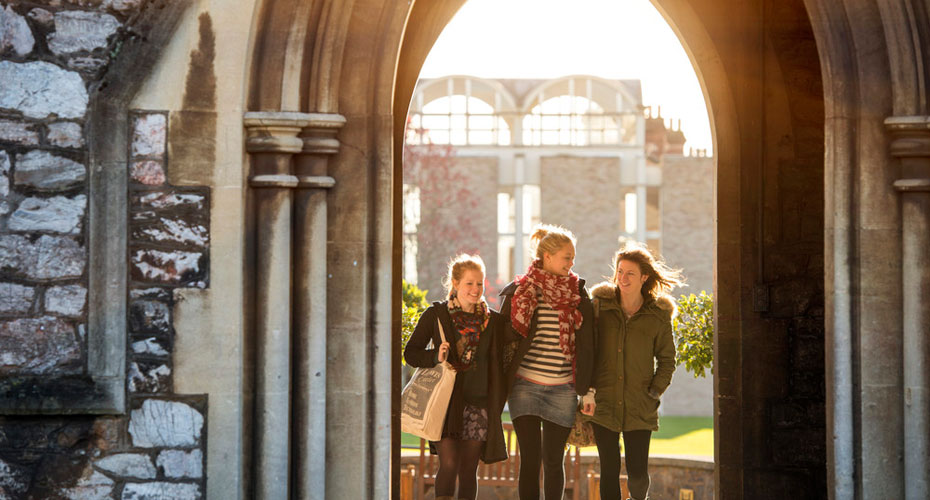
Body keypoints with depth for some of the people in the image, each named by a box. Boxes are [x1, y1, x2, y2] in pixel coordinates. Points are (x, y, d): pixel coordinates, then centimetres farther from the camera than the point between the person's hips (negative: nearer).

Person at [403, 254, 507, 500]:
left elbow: (496, 366, 13)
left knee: (468, 470, 5)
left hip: (478, 404, 2)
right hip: (445, 403, -2)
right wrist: (435, 357, -16)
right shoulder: (436, 314, 2)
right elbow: (411, 352, 4)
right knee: (449, 464, -14)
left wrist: (496, 405, 7)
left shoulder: (492, 320, 8)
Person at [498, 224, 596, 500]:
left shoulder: (578, 293, 5)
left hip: (562, 391, 1)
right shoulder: (519, 291, 2)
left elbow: (586, 345, 7)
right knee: (530, 459, -2)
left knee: (553, 461, 4)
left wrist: (588, 389, 3)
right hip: (525, 388, -1)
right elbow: (504, 337, 6)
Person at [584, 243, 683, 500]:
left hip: (640, 408, -1)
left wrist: (654, 392, -1)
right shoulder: (601, 305, 3)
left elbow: (667, 359, 10)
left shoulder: (658, 315, 1)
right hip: (603, 403, 1)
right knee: (609, 470, 0)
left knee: (638, 471, -2)